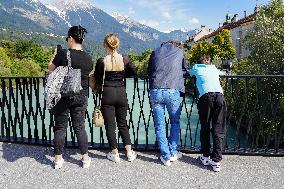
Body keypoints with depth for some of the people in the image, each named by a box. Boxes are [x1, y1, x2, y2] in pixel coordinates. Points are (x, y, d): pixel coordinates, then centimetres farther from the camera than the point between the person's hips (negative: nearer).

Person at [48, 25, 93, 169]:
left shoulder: (63, 54, -12)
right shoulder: (88, 58, -1)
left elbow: (50, 68, 3)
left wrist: (55, 56, 19)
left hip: (63, 96, -3)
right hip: (81, 97, 3)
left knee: (60, 127, 8)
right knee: (79, 127, 12)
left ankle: (58, 159, 17)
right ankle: (85, 158, 17)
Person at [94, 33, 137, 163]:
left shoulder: (102, 61, -11)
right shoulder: (124, 60, -6)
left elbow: (97, 79, 1)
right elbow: (133, 72, 9)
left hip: (107, 94, -3)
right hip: (121, 93, 3)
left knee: (110, 125, 9)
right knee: (122, 124, 17)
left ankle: (115, 154, 15)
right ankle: (129, 152, 18)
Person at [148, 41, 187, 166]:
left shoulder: (155, 53, 18)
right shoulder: (179, 52, 15)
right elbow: (186, 68, 27)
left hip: (155, 91, 1)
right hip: (172, 91, -1)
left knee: (159, 125, 8)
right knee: (175, 122, 17)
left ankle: (166, 157, 12)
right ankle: (173, 153, 19)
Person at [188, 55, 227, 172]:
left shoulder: (196, 68, 26)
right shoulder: (213, 68, 32)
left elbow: (189, 72, 48)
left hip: (206, 97, -2)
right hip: (219, 96, 2)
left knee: (205, 128, 13)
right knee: (218, 129, 4)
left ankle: (205, 156, 18)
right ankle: (216, 160, 1)